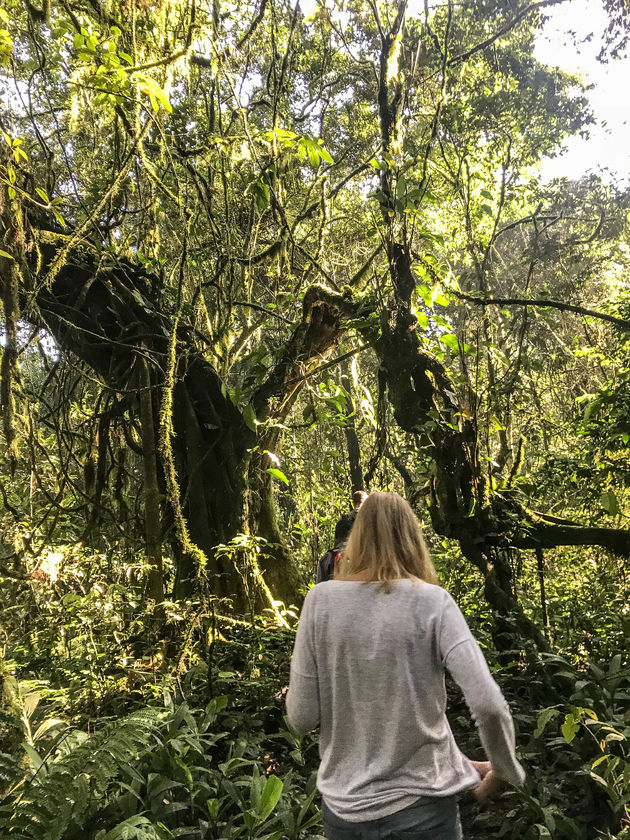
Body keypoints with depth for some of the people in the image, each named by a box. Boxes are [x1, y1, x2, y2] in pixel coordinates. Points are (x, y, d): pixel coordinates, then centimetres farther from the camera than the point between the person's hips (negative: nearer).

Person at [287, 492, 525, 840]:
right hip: (422, 802, -1)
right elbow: (488, 705, -17)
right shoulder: (433, 602, -12)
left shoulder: (321, 600, -9)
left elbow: (301, 717, -7)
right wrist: (503, 770, 1)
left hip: (345, 804, 2)